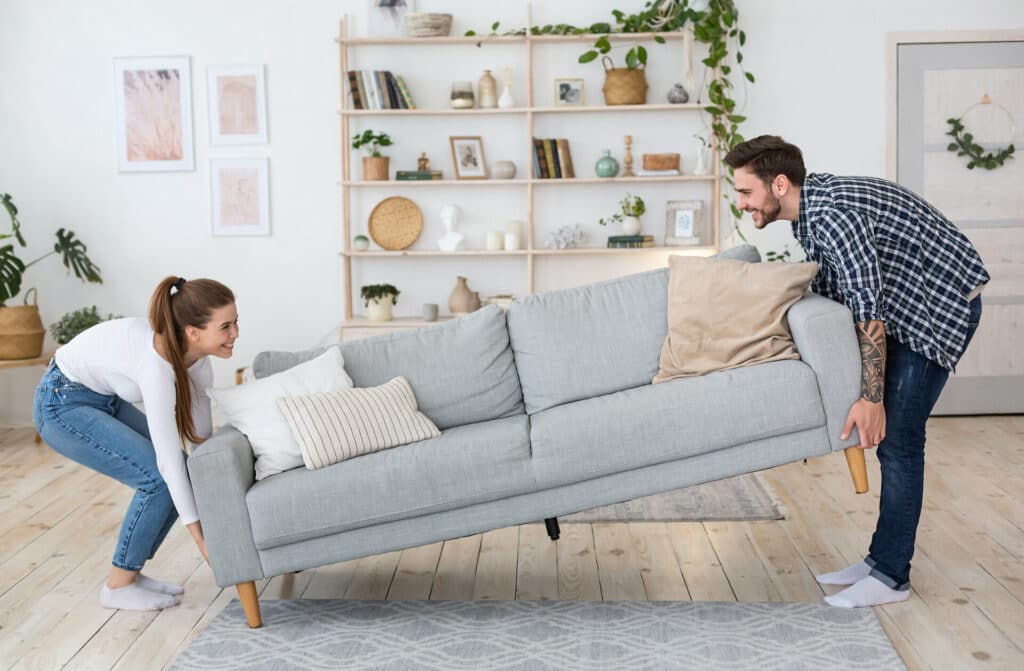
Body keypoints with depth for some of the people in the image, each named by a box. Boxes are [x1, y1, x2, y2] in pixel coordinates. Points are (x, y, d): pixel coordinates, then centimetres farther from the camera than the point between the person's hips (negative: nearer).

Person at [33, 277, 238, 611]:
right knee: (158, 478, -16)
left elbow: (201, 433, -1)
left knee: (181, 473, -1)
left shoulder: (195, 354, -12)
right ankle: (118, 585, 1)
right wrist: (199, 536, -28)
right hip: (63, 404, -8)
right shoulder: (157, 364, -36)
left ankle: (131, 572, 13)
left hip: (105, 399, 8)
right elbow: (169, 458, -33)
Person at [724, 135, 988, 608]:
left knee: (896, 438, -9)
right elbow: (828, 294, 13)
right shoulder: (809, 206, 3)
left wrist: (871, 398, -28)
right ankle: (882, 559, 18)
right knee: (891, 439, 10)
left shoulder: (832, 213, -28)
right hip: (907, 307, 10)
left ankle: (890, 576, -1)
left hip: (942, 306, -10)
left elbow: (869, 309, -30)